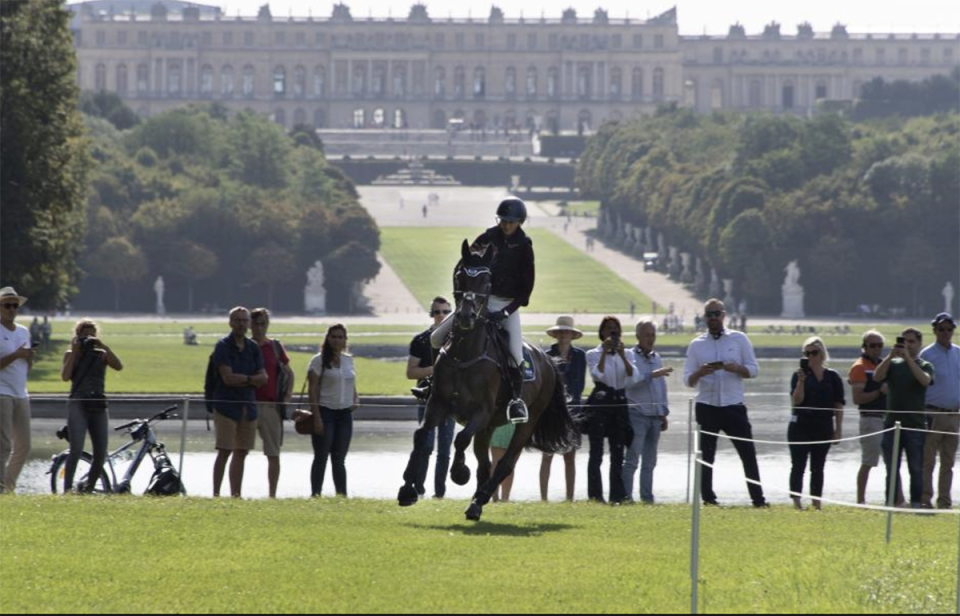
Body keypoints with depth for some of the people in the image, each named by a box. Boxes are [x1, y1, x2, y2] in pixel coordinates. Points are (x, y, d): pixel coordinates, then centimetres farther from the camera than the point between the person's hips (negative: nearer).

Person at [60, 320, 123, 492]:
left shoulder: (101, 355, 12)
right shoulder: (71, 355, 8)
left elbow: (118, 366, -6)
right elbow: (65, 377, -8)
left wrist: (103, 346, -10)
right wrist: (74, 352, -6)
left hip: (98, 407, 3)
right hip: (78, 405, -3)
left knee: (101, 454, 0)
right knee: (76, 449, -20)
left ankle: (88, 488, 15)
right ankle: (67, 489, -18)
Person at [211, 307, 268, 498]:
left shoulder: (253, 348, 12)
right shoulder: (223, 346, -5)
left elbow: (264, 378, 4)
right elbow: (228, 377, -15)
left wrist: (241, 379, -11)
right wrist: (251, 379, -5)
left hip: (249, 406, 6)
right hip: (226, 405, -6)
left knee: (241, 453, 7)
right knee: (224, 452, -10)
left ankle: (236, 495, 11)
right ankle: (216, 494, -9)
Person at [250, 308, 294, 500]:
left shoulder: (275, 347, 8)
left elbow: (290, 373, 17)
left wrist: (288, 395, 4)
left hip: (271, 406, 2)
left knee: (274, 454, 3)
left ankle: (272, 495, 10)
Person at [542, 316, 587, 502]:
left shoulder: (579, 356, 7)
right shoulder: (548, 355, 0)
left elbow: (580, 383, 4)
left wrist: (572, 397, -11)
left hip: (572, 408, 2)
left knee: (570, 457, 5)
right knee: (548, 455, -3)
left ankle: (570, 499, 8)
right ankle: (543, 498, -2)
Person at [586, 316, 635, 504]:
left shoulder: (625, 354, 10)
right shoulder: (593, 354, 3)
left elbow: (632, 375, -6)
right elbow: (598, 374, -15)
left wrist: (622, 355, -16)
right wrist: (605, 352, -17)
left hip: (620, 403, 3)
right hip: (600, 403, -3)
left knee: (618, 453, 4)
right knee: (596, 452, -2)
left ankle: (617, 495, 6)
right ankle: (595, 494, -1)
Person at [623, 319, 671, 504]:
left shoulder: (657, 358, 17)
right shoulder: (630, 356, -3)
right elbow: (631, 379, -19)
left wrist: (664, 413, 21)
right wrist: (652, 374, -28)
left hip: (655, 415, 6)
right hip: (637, 413, -6)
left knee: (650, 461, 8)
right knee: (632, 459, -10)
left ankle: (647, 497, 11)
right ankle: (626, 497, -11)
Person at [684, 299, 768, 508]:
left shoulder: (739, 340, 6)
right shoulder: (696, 345, 8)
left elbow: (754, 370, 4)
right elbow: (688, 380, 5)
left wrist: (736, 369, -16)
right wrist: (699, 373, -18)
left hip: (734, 406, -1)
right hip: (707, 407, 1)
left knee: (748, 453, -3)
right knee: (706, 456, 2)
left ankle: (758, 499, 0)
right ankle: (708, 498, 8)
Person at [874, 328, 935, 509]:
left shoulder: (925, 366, 5)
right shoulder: (893, 364, 11)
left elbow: (925, 380, -17)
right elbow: (877, 377, -7)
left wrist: (908, 358, -21)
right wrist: (891, 356, -17)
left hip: (915, 424, -2)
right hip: (892, 423, 2)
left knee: (916, 469, 0)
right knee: (892, 469, 4)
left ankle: (916, 504, 4)